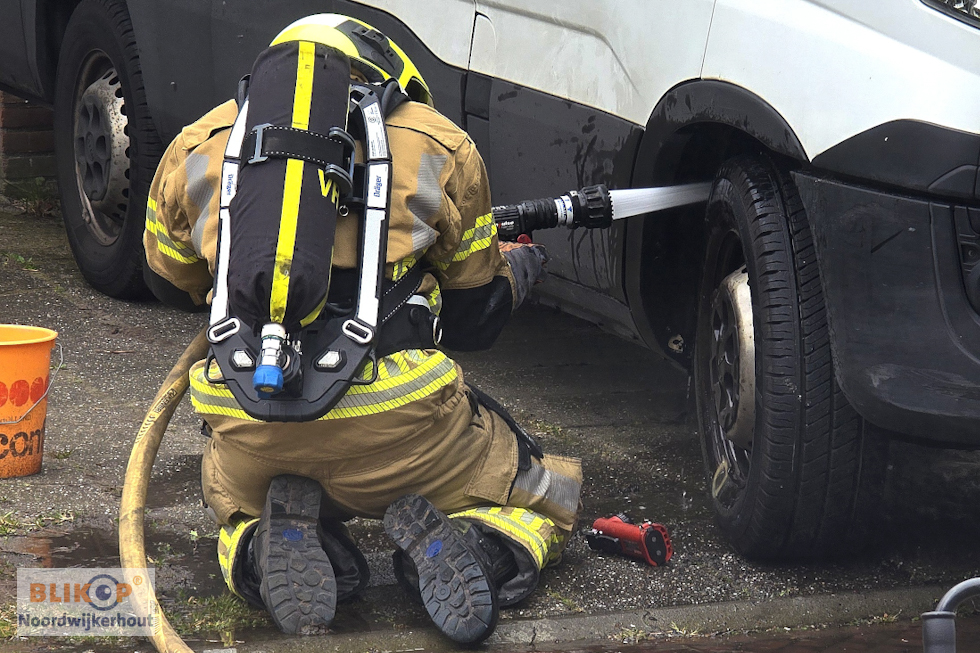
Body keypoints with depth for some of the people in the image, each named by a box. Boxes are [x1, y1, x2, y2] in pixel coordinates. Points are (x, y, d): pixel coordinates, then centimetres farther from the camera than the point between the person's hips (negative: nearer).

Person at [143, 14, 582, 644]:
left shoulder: (198, 147, 15)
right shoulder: (440, 146, 11)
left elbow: (171, 282, 31)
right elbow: (473, 322, 18)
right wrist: (517, 265, 41)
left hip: (249, 433, 2)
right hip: (394, 421, -2)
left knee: (235, 502, 37)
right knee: (549, 500, 24)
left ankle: (270, 548, 1)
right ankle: (476, 555, -10)